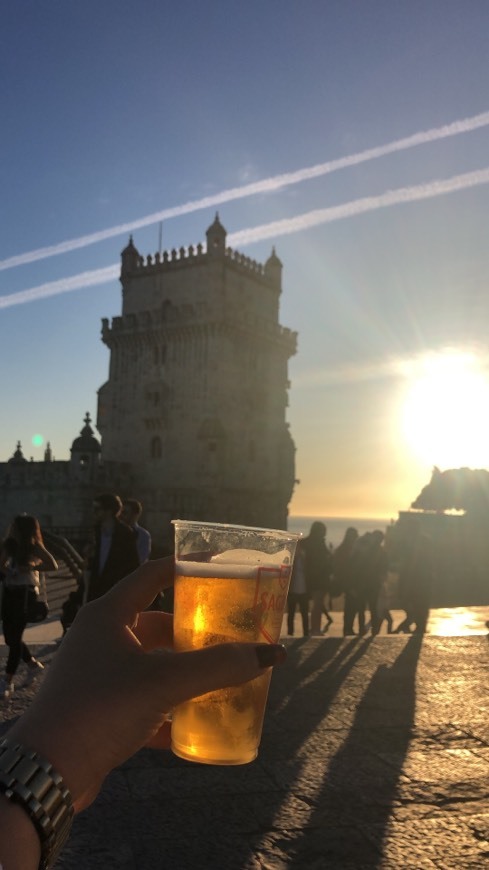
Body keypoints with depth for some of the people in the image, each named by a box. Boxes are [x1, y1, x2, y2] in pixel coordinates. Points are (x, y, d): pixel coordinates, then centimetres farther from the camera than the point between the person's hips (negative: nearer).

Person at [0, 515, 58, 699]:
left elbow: (53, 566, -20)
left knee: (15, 637, -3)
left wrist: (30, 567, -21)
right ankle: (33, 664, 33)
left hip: (25, 593, -6)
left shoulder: (34, 547, -12)